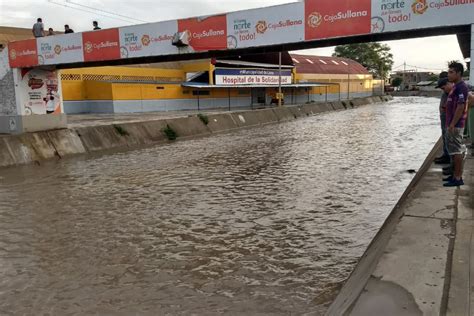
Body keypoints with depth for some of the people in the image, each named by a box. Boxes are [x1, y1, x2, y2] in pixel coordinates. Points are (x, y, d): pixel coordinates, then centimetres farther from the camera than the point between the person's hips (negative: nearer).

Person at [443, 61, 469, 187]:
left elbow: (460, 107, -21)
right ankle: (456, 175, 21)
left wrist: (452, 124, -22)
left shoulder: (461, 87, -15)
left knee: (456, 151, -6)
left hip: (456, 125, -10)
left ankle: (458, 178, -1)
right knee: (456, 150, 14)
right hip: (453, 124, 10)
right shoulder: (456, 86, 15)